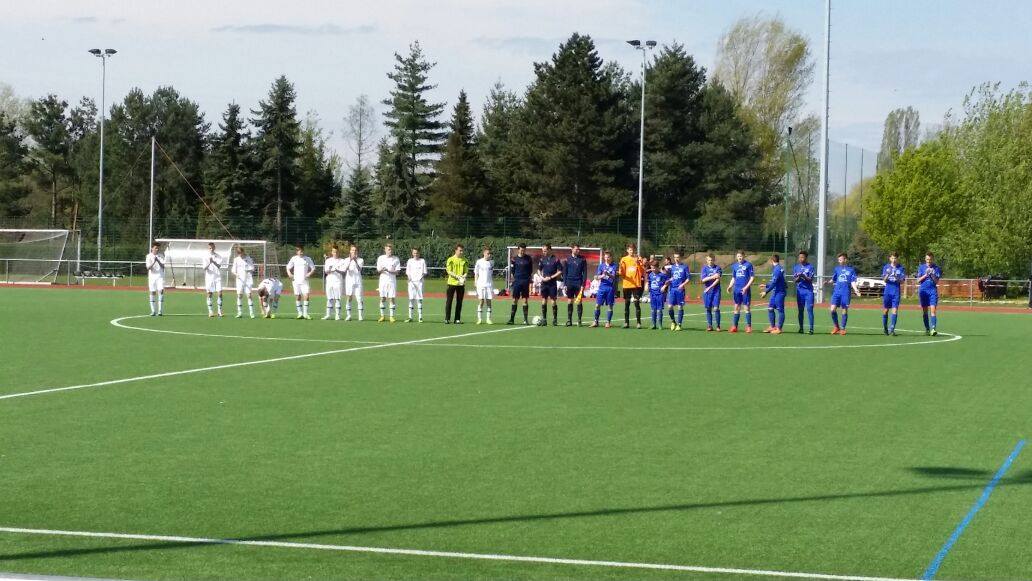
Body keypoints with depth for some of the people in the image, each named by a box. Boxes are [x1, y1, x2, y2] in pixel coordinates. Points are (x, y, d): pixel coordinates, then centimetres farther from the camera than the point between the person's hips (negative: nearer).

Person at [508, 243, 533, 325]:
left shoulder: (528, 259, 4)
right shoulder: (514, 259, 3)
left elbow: (531, 270, 11)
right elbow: (512, 270, 7)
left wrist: (528, 278, 3)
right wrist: (515, 277, 1)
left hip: (525, 281, 0)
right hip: (517, 281, 0)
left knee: (525, 300, 0)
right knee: (515, 300, 0)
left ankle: (525, 320, 3)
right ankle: (512, 319, 4)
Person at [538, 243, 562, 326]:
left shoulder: (555, 259, -6)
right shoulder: (542, 259, 7)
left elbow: (560, 272, -5)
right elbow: (539, 270, 18)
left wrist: (550, 277, -12)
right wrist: (541, 277, -1)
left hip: (552, 283, -4)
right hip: (544, 283, 4)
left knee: (553, 301, -3)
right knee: (544, 301, 3)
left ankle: (555, 319, 5)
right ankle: (544, 319, 8)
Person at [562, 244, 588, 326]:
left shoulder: (582, 260, 3)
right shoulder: (567, 260, 6)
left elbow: (585, 273, 2)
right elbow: (564, 272, 8)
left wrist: (583, 284, -5)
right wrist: (564, 284, 1)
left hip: (578, 283, -1)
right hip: (570, 283, 1)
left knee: (579, 302, -3)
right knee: (569, 302, 4)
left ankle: (579, 320, 0)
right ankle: (569, 320, 7)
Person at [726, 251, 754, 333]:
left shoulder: (748, 265, -4)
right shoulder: (734, 266, 12)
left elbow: (752, 277, -6)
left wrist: (746, 287, -15)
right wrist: (730, 286, 2)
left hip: (745, 289, -5)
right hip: (736, 290, 5)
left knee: (747, 307, -2)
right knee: (737, 308, 8)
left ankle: (748, 327, 2)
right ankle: (734, 326, 10)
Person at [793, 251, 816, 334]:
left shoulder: (810, 267, 0)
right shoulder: (796, 267, 10)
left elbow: (811, 279, -6)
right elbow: (794, 280, 7)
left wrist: (804, 277, -23)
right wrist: (798, 278, -14)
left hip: (808, 290, -3)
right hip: (799, 290, 3)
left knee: (809, 309, -9)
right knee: (800, 309, 5)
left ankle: (811, 328, -7)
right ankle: (801, 328, 11)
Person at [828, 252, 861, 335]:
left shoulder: (851, 269, 5)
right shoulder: (837, 268, 15)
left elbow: (853, 281, -1)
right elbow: (833, 280, 19)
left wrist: (855, 289, -17)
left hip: (846, 293, -3)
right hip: (837, 291, 3)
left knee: (845, 310, 0)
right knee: (833, 309, -9)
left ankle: (842, 329, 11)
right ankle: (836, 326, 7)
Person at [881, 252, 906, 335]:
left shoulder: (901, 268, 2)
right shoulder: (886, 267, 6)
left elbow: (902, 281, -2)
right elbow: (884, 280, 0)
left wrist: (896, 278, -21)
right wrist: (887, 275, -20)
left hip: (896, 291, -1)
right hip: (888, 290, 1)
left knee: (895, 310, -10)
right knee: (885, 310, 7)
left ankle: (892, 329, -12)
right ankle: (885, 327, 26)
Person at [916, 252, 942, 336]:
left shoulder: (936, 268, 3)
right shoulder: (921, 267, 6)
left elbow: (937, 281, -1)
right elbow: (918, 280, 2)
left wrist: (932, 275, -17)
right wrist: (926, 275, -12)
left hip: (933, 290, -2)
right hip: (923, 290, 2)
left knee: (933, 309, -14)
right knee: (925, 311, 7)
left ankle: (933, 328, -23)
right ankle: (927, 329, 16)